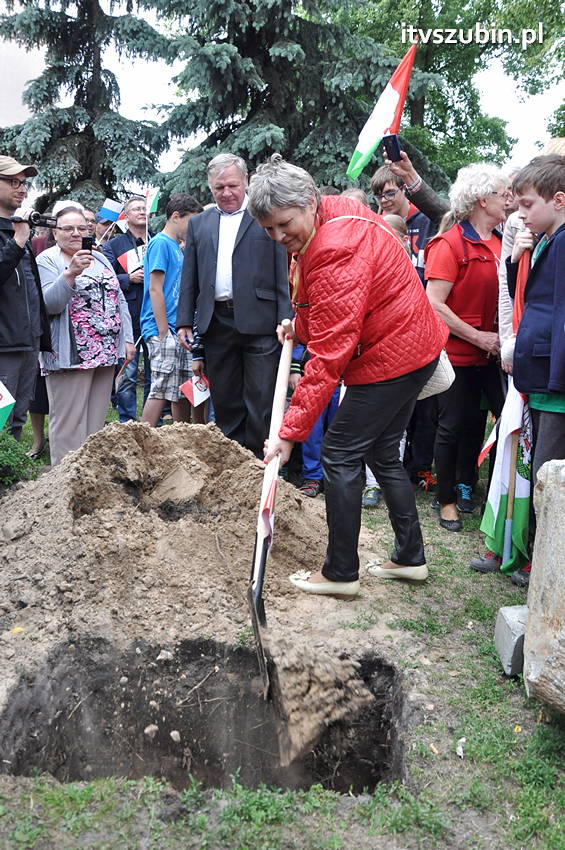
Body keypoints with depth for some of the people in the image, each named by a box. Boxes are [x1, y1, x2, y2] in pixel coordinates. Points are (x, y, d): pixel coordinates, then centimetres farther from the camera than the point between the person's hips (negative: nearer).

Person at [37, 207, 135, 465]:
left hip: (106, 353, 6)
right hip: (71, 355, -6)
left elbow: (118, 299, 17)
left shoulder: (100, 259, 17)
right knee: (69, 424, -3)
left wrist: (127, 338, 8)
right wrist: (70, 273, -27)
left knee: (96, 421, 11)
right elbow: (49, 304, -15)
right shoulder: (47, 260, -2)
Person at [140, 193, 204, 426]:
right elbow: (155, 289, -14)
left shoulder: (176, 247, 20)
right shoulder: (161, 243, -7)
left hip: (178, 331, 9)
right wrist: (163, 332, -17)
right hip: (164, 330, -9)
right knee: (161, 390, -10)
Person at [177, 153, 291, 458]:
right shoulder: (198, 224, 17)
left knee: (261, 403, -2)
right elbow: (189, 279, 16)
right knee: (225, 402, 10)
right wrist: (185, 322, 7)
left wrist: (285, 320, -9)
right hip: (217, 324, 4)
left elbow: (283, 275, -2)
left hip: (259, 322, -4)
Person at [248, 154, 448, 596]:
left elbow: (330, 355, -29)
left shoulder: (337, 250, -27)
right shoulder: (337, 214, 5)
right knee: (382, 452, 16)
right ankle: (411, 558, 26)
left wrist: (291, 431, -28)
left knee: (340, 454, -4)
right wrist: (300, 324, 5)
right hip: (413, 346, 10)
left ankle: (341, 573, 6)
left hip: (391, 357, -10)